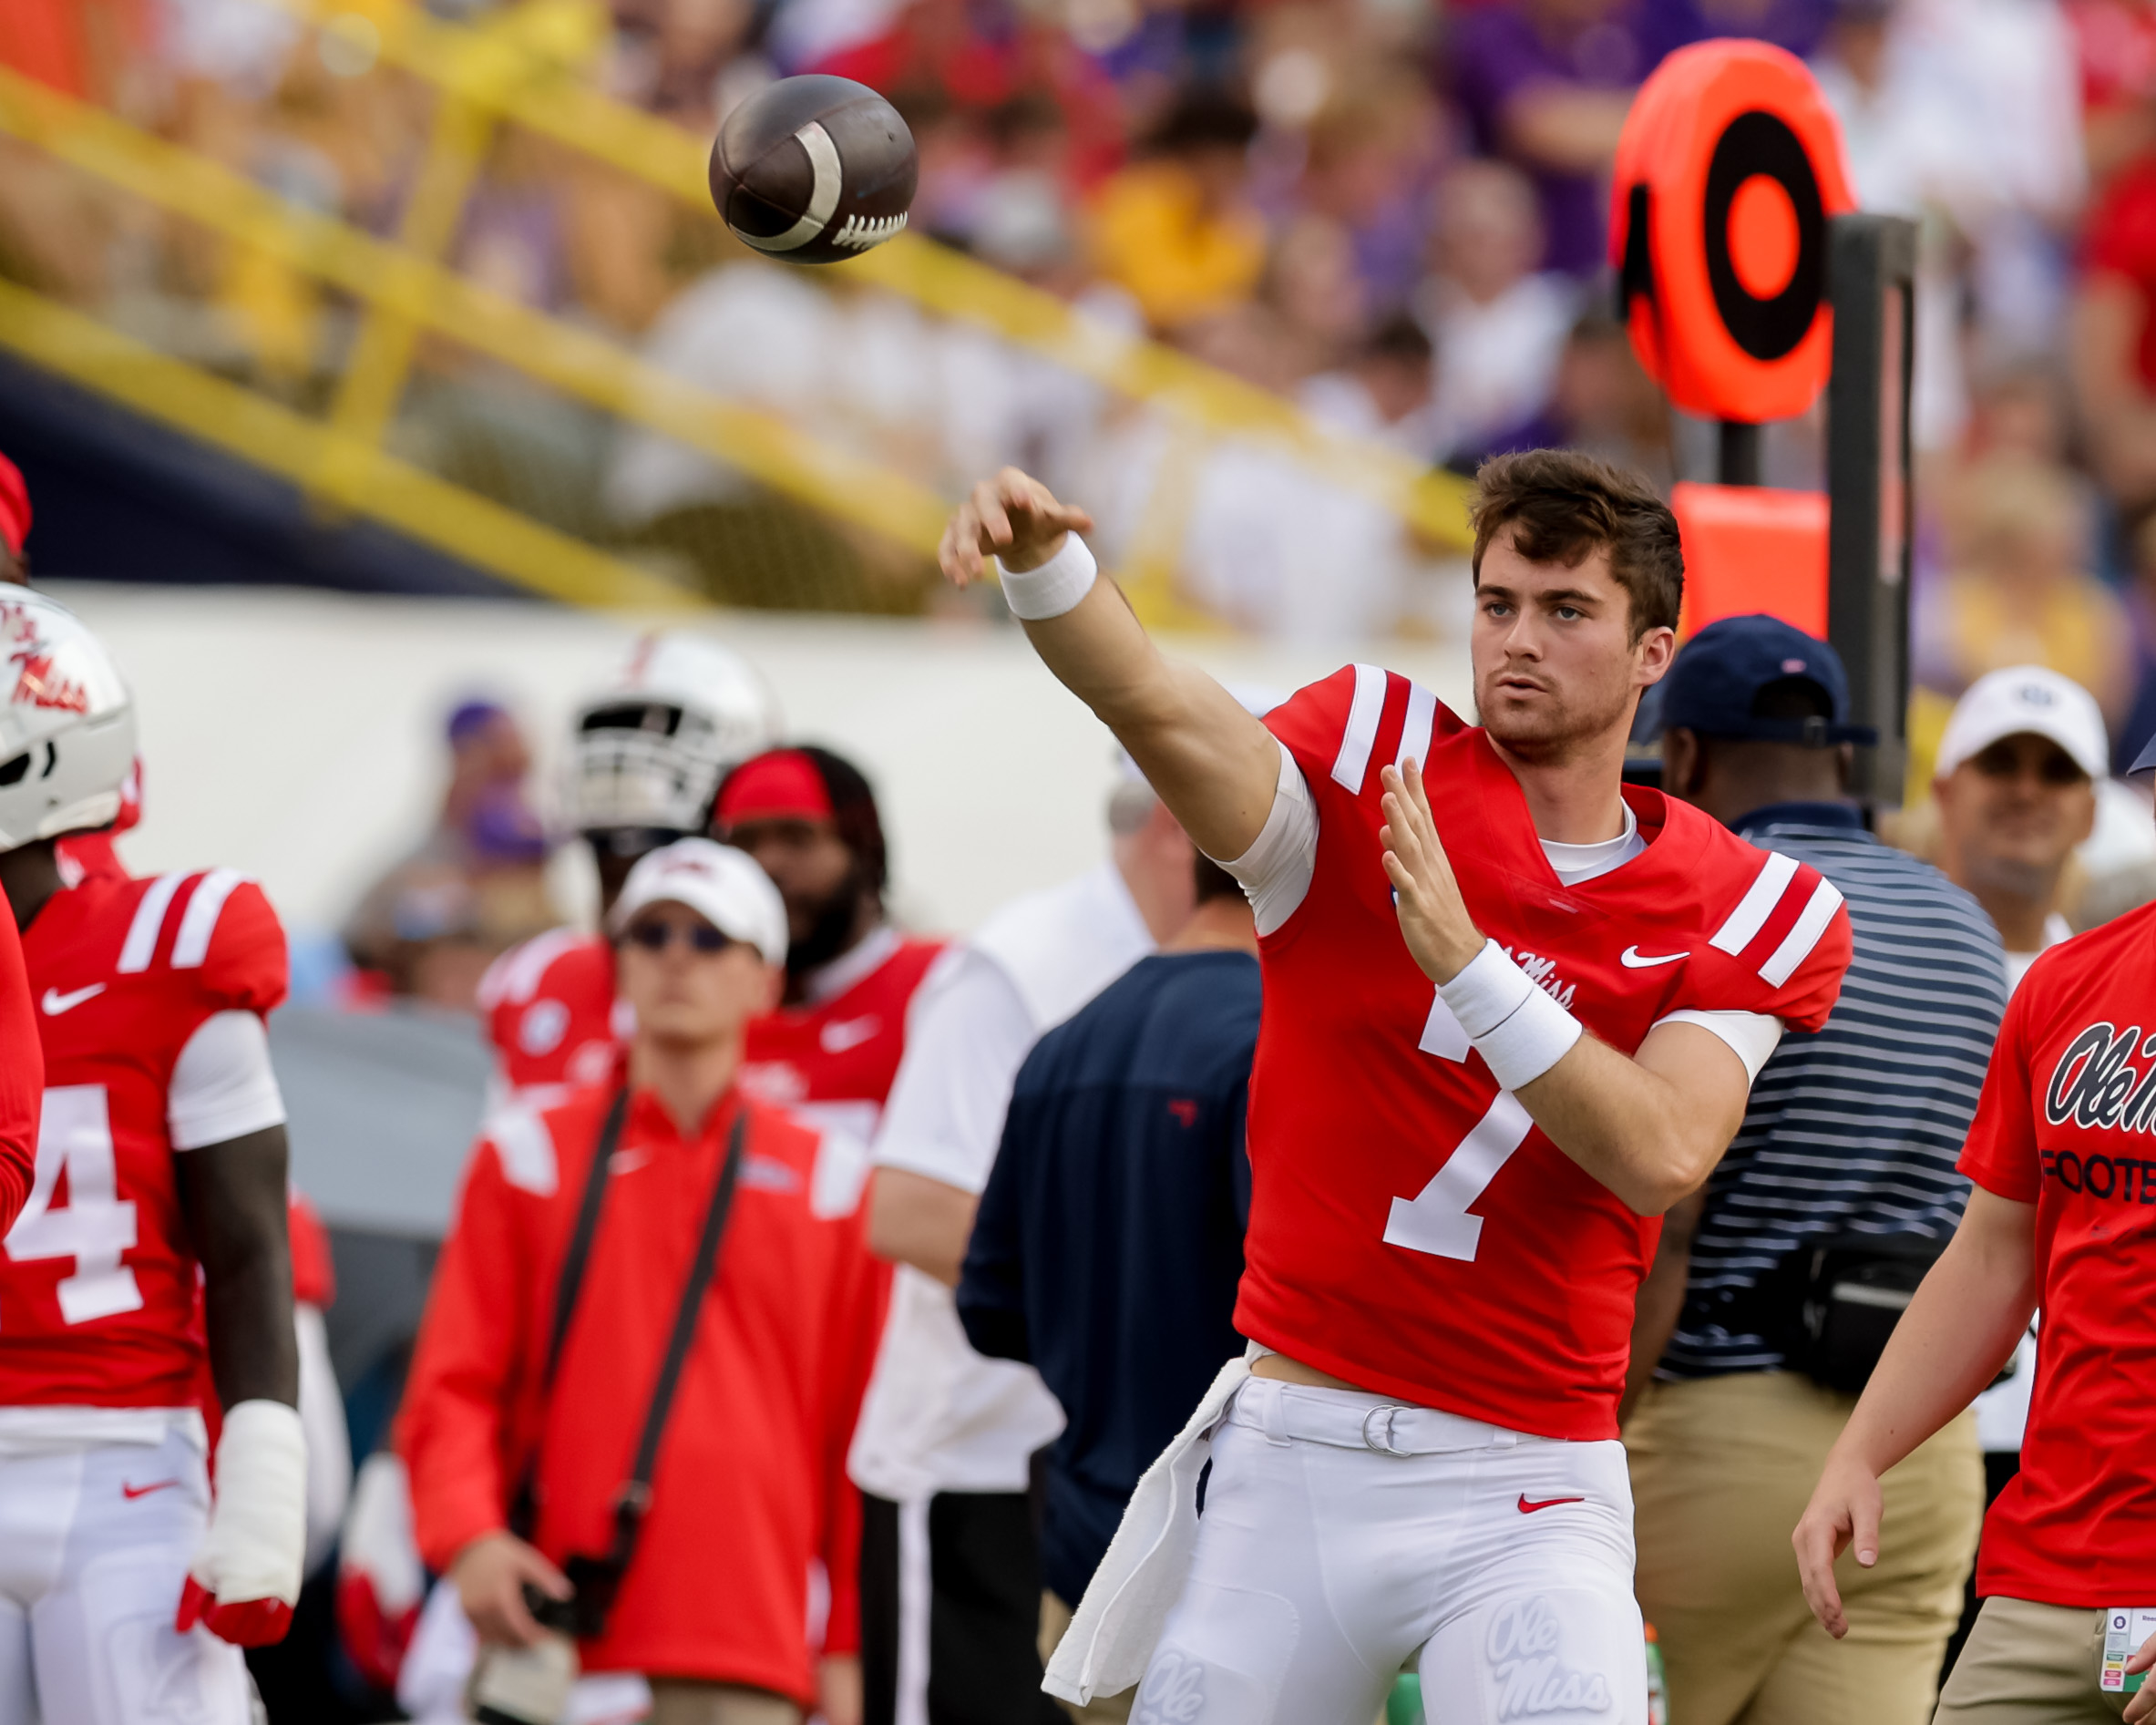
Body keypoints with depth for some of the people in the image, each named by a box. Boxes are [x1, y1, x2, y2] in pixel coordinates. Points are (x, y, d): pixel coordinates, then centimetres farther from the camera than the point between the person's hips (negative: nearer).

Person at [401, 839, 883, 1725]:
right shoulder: (529, 1158, 10)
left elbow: (850, 1424, 12)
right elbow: (455, 1381, 5)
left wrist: (845, 1646, 8)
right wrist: (467, 1535, -13)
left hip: (745, 1651, 0)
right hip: (559, 1636, 0)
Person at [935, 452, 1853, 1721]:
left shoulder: (1750, 913, 3)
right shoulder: (1370, 770, 1)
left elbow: (1657, 1159, -13)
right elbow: (1167, 713, -20)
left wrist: (1461, 956, -21)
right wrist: (1044, 559, -40)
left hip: (1528, 1491, -1)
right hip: (1288, 1465, 1)